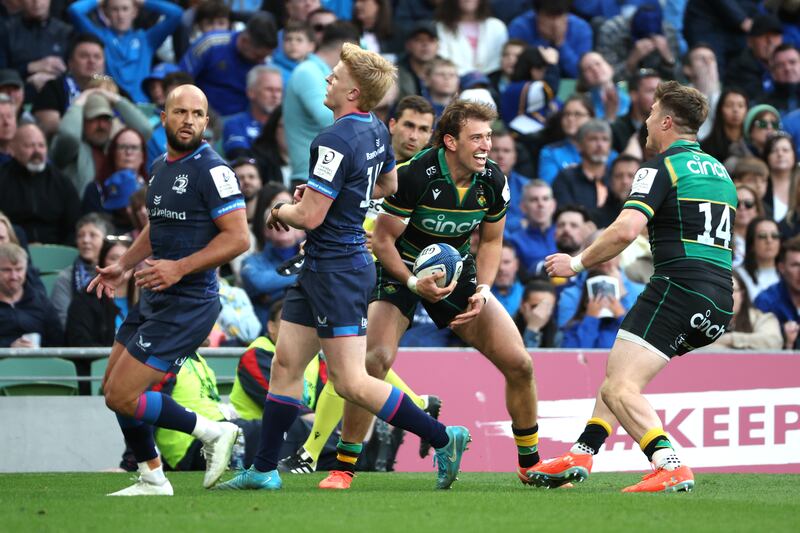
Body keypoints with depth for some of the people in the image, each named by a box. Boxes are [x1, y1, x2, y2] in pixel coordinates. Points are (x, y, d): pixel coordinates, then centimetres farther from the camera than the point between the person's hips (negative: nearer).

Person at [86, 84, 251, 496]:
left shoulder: (211, 170, -15)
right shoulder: (160, 168, 12)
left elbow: (237, 237, -20)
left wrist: (180, 268, -24)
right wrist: (122, 266, 14)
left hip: (187, 304, -9)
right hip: (153, 298, 9)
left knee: (122, 397, -11)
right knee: (113, 388, 13)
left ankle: (214, 433, 3)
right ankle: (152, 480, 25)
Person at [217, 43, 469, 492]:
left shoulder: (336, 141, -22)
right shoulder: (377, 131, 7)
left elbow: (310, 216, -23)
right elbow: (388, 185, 25)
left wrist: (280, 210, -1)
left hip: (337, 270, -10)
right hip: (321, 267, 10)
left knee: (352, 383, -8)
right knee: (286, 363, 12)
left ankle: (443, 438, -3)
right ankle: (264, 470, 16)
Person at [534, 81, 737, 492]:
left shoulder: (662, 167, -5)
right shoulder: (719, 171, 21)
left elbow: (626, 230, -19)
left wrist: (577, 263, -6)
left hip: (680, 286, -9)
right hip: (719, 301, 9)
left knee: (619, 390, -15)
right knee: (617, 371, 23)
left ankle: (670, 468, -32)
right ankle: (579, 458, 21)